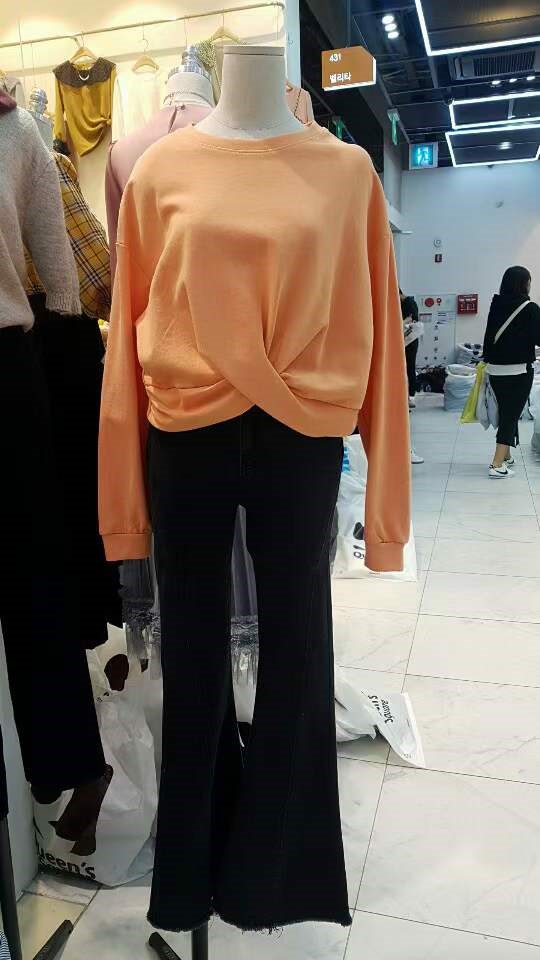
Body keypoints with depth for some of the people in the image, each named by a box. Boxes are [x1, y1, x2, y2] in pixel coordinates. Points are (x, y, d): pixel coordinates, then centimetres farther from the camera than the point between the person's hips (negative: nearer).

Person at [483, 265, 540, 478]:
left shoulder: (496, 305, 3)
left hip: (495, 368, 6)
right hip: (518, 370, -5)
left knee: (505, 412, 19)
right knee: (512, 415, -2)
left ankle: (505, 456, 31)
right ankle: (497, 465, -8)